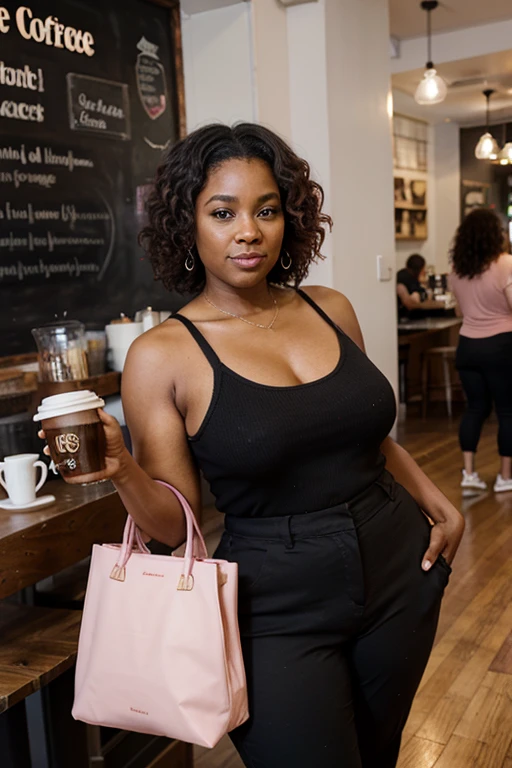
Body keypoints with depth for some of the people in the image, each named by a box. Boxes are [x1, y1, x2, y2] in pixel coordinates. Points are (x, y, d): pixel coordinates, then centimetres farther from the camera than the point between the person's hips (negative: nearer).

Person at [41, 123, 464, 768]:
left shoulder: (330, 310, 1)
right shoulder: (161, 355, -11)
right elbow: (175, 524, -9)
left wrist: (437, 503, 8)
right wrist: (119, 470, -27)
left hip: (401, 576, 5)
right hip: (279, 610, -4)